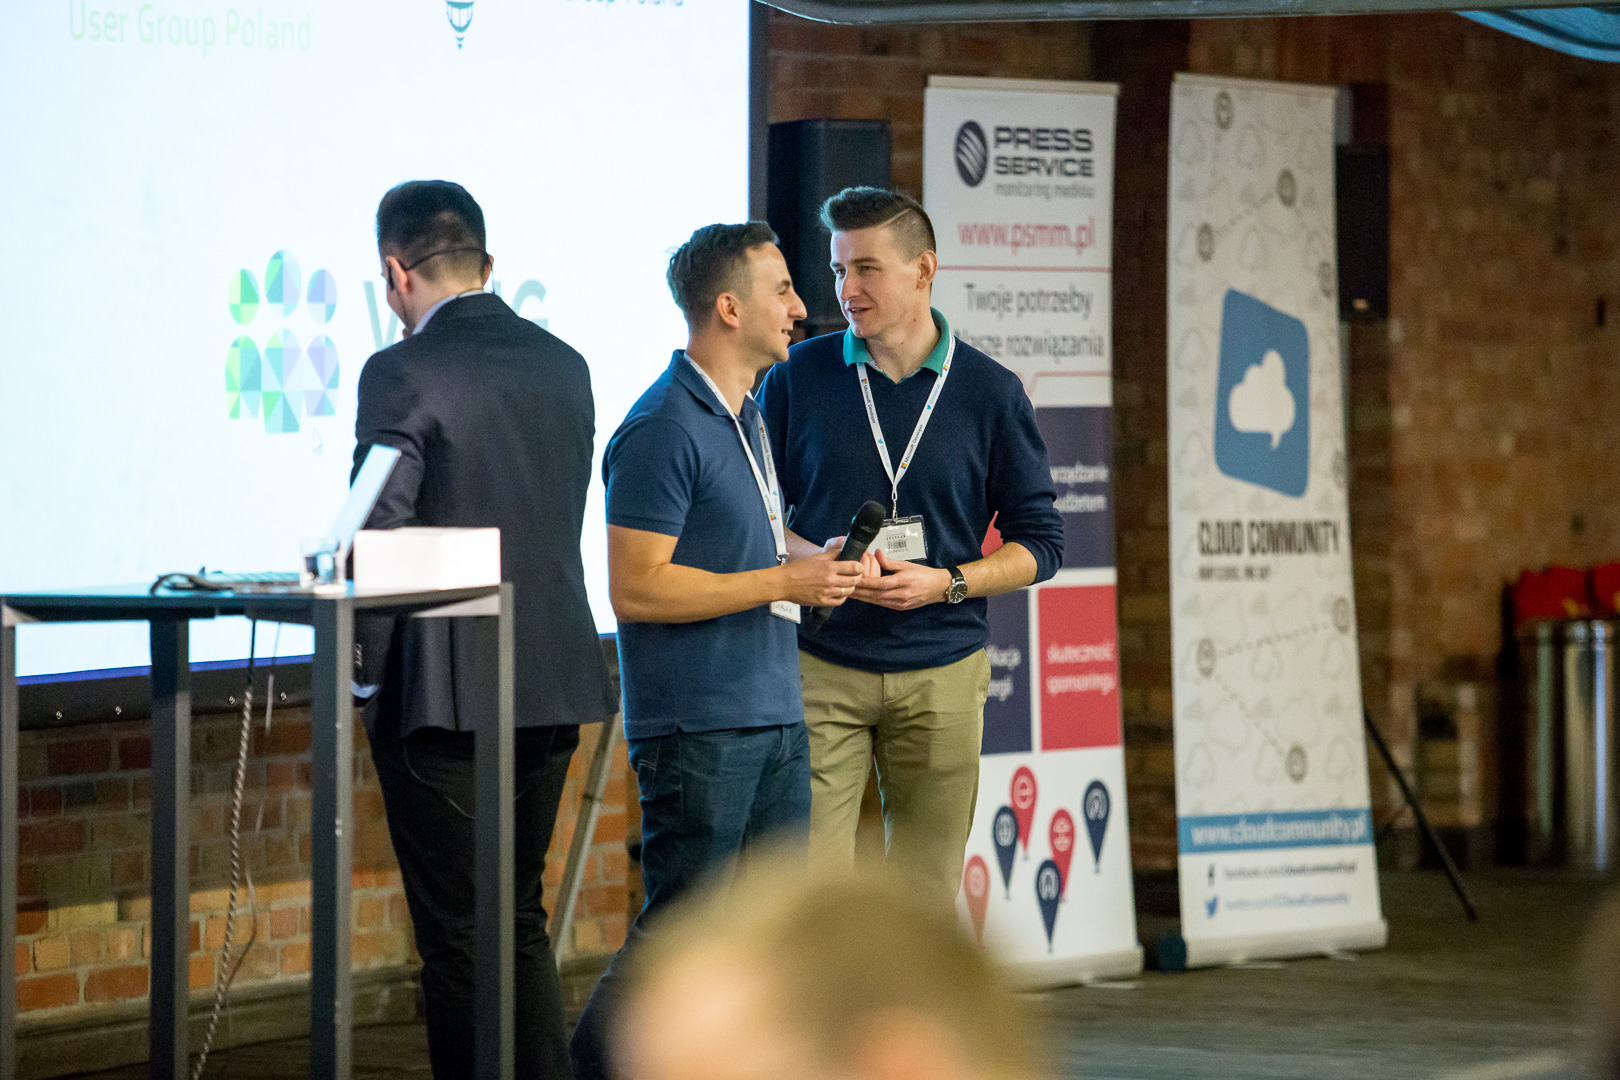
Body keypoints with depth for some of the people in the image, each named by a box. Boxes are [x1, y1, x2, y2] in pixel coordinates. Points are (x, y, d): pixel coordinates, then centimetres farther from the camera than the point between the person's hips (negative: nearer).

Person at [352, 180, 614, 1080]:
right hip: (554, 685, 7)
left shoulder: (404, 372, -14)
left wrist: (366, 662, -2)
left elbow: (376, 538, -16)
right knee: (520, 921, 17)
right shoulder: (563, 364, 7)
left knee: (459, 938, 1)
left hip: (445, 693, -7)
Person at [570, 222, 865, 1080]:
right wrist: (784, 582, -17)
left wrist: (815, 571, 10)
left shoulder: (747, 418, 16)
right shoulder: (664, 429, -14)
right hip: (698, 726, -9)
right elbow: (636, 589, -19)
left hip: (774, 716, 9)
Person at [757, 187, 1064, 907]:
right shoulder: (799, 376, 3)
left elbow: (1039, 542, 5)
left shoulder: (991, 393, 2)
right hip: (820, 666, 0)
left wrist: (946, 583, -12)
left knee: (925, 898, 4)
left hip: (941, 672, 0)